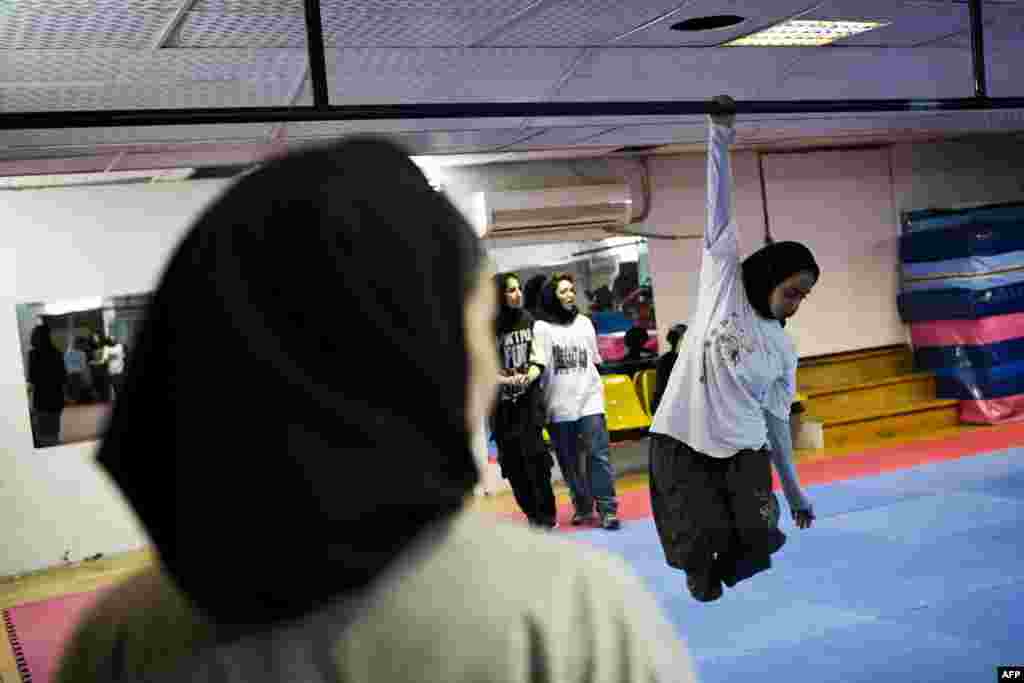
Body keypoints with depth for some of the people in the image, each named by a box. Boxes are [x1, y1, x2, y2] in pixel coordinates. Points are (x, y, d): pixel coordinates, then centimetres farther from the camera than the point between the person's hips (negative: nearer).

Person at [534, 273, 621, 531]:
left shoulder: (584, 322, 11)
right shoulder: (542, 327, -2)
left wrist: (598, 390, 15)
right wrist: (539, 402, -11)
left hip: (589, 400, 2)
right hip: (559, 405, -1)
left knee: (598, 455, -6)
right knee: (569, 460, 7)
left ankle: (607, 508, -3)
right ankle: (582, 506, 20)